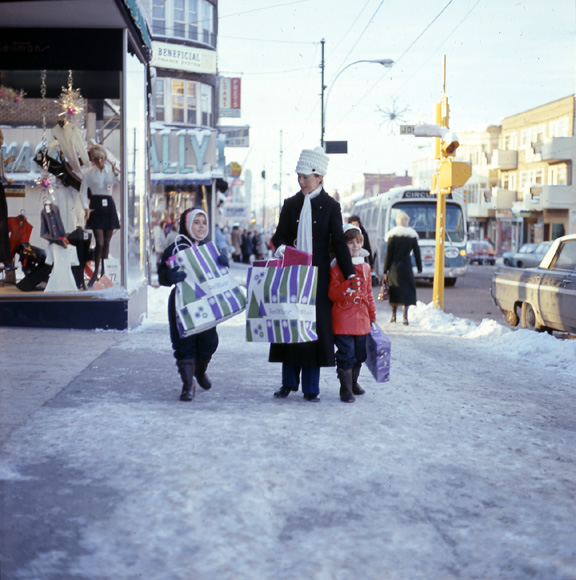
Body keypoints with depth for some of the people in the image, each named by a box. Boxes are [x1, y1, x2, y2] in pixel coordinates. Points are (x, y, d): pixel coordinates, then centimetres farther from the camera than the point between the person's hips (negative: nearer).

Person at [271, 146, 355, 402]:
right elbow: (280, 234, 8)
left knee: (315, 325, -1)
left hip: (317, 275, -3)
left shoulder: (330, 206, 1)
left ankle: (311, 387, 7)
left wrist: (351, 275, -10)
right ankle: (289, 382, 14)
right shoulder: (291, 204, 9)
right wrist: (281, 247, -16)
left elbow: (339, 242, -2)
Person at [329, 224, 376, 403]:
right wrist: (347, 287, -27)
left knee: (359, 354, 14)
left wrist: (372, 313, 20)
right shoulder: (337, 268, -7)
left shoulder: (365, 267, 12)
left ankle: (353, 382, 32)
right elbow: (332, 294, -12)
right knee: (346, 355, -7)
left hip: (361, 319, 6)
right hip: (343, 319, -6)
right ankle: (345, 389, 2)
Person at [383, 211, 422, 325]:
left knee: (395, 290, 11)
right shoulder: (412, 235, -1)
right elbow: (417, 252, 5)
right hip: (407, 266, 1)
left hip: (394, 266, -1)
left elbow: (388, 254, -6)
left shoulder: (393, 235, -6)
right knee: (407, 290, 4)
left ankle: (393, 316, 17)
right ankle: (405, 317, -9)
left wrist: (385, 271, -2)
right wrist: (419, 267, 16)